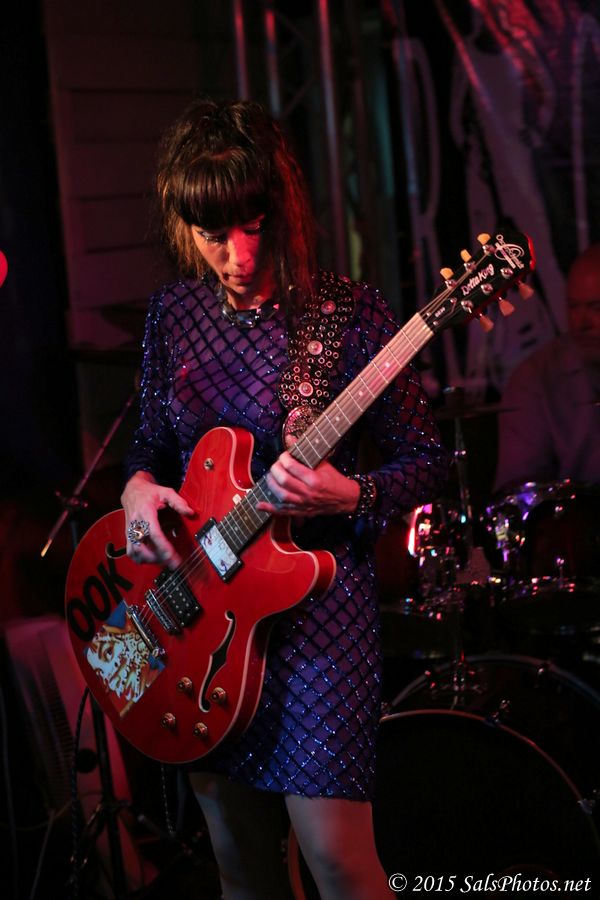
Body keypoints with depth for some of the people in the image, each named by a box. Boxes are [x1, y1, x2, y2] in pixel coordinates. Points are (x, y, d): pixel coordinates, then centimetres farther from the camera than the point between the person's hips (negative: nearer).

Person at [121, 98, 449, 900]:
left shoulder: (347, 316, -11)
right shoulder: (175, 312, 4)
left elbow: (426, 460, -6)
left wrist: (347, 496, -25)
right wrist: (139, 486, -6)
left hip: (314, 594, -5)